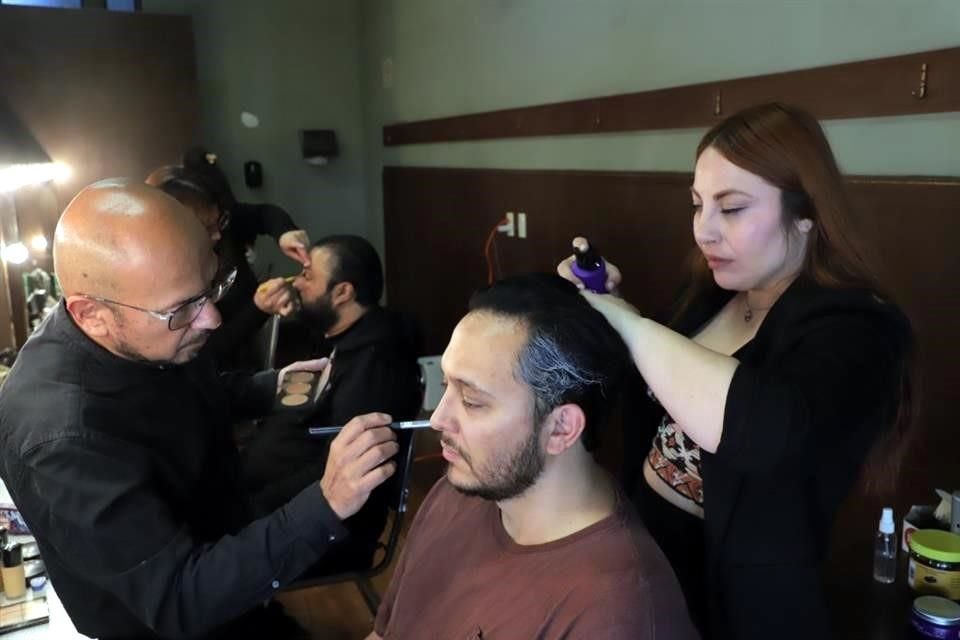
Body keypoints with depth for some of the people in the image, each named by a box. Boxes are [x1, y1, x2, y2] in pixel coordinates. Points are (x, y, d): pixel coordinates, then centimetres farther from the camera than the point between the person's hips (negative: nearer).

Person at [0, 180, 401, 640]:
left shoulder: (155, 330, -15)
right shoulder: (64, 436, -39)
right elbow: (180, 602, -37)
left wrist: (270, 387, -7)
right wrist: (326, 504, -45)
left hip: (222, 547, 7)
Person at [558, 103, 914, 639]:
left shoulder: (855, 329, -21)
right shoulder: (712, 294, 0)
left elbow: (766, 428, -42)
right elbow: (655, 390, 15)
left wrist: (627, 321, -32)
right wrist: (597, 304, -3)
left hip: (741, 597, -6)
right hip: (643, 542, 6)